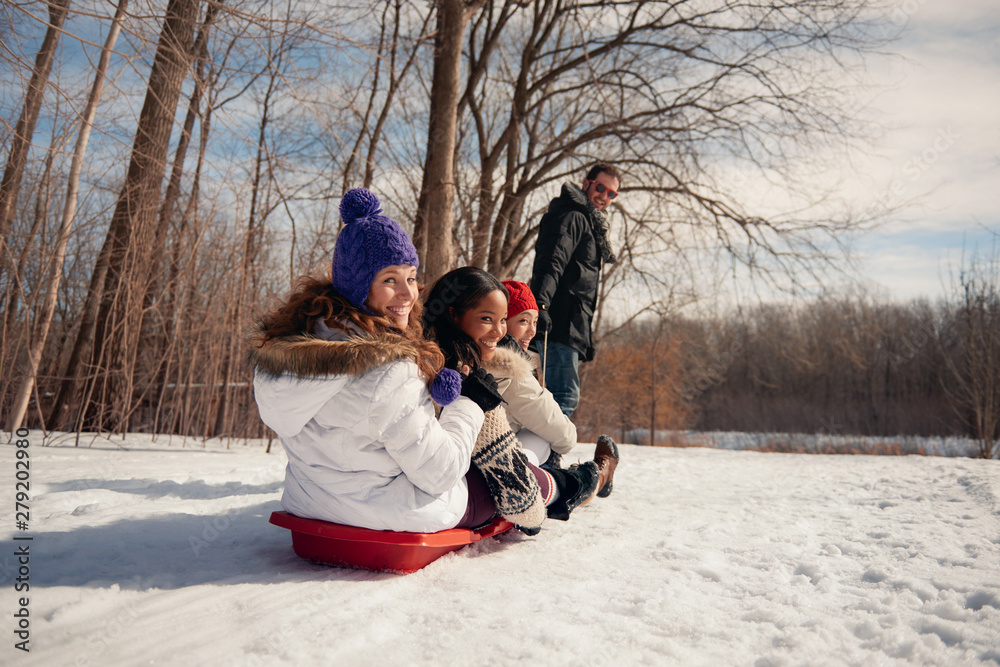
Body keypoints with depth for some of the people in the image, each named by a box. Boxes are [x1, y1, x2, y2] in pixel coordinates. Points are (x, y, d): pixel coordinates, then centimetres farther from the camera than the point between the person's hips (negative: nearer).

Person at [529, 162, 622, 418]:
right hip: (560, 323, -10)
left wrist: (586, 339, 25)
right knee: (565, 398, -15)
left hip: (571, 328, 10)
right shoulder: (571, 217, -3)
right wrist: (540, 303, -36)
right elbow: (551, 262, -19)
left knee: (565, 397, 12)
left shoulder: (591, 224, 28)